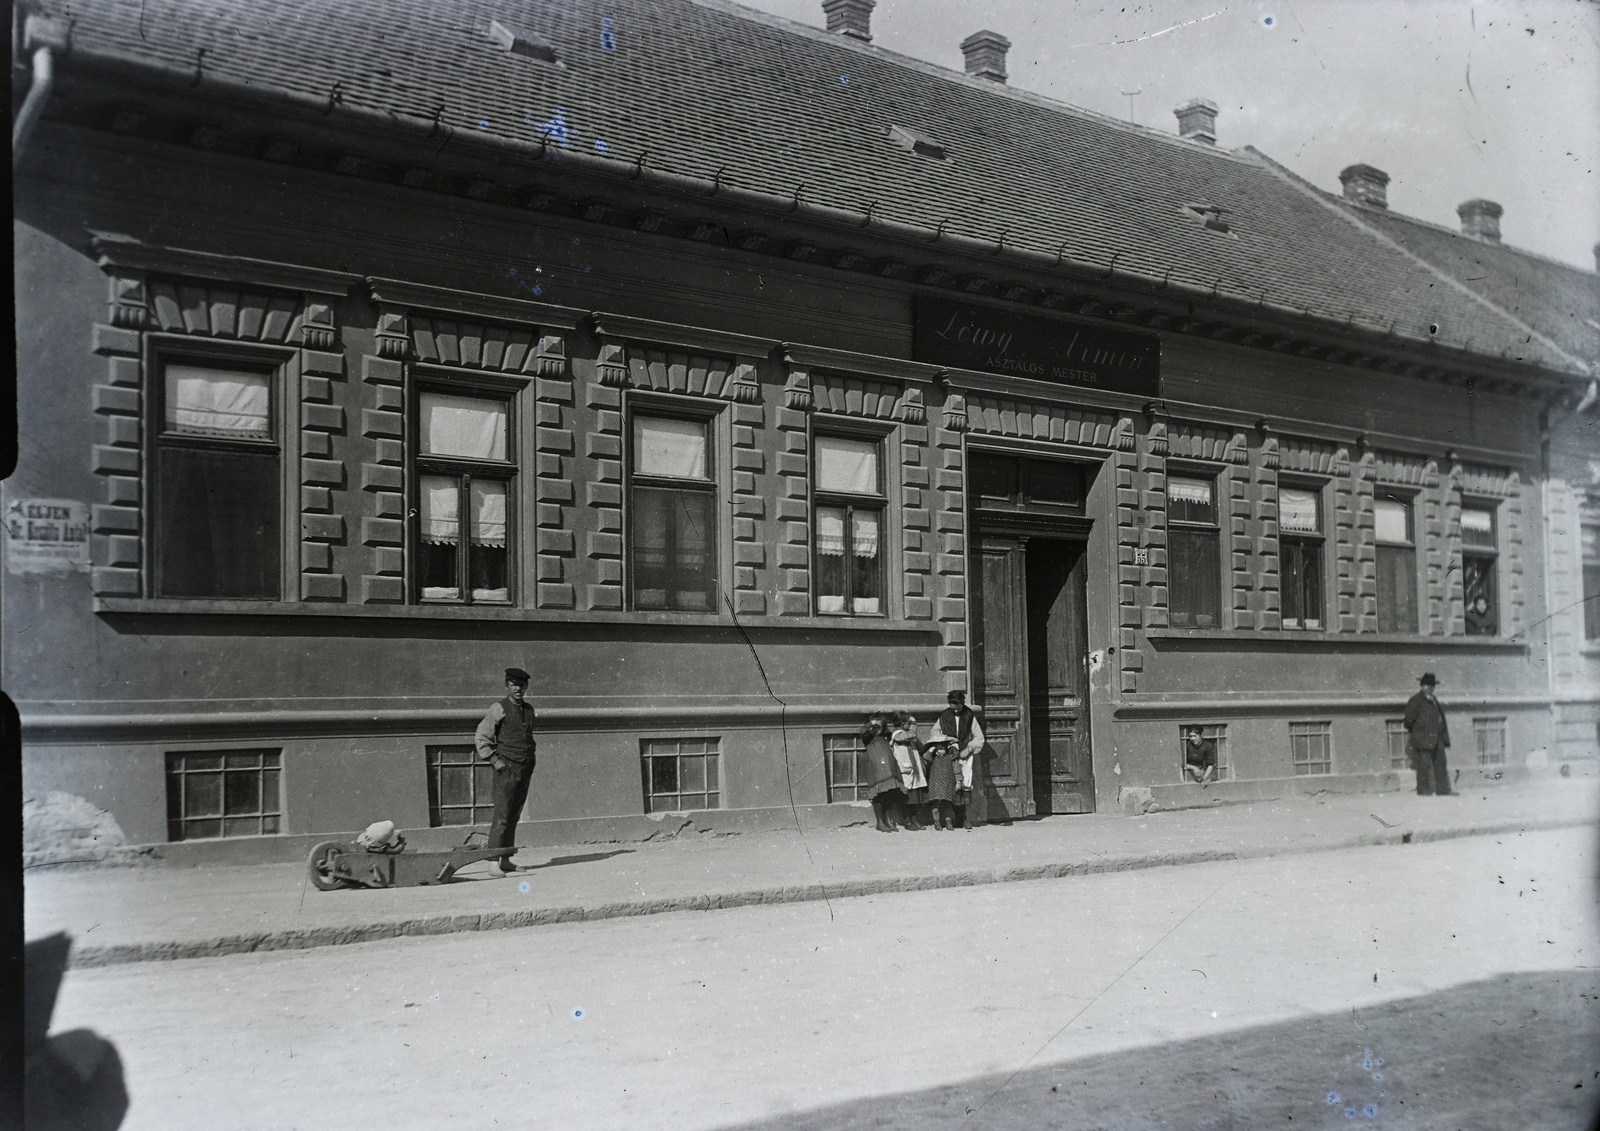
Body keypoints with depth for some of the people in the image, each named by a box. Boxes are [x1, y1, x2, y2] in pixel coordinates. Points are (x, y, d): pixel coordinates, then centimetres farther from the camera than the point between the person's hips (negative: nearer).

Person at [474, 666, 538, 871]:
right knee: (502, 817, -10)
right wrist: (496, 762, -12)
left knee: (514, 816, 8)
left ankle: (506, 861, 12)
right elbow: (481, 738, -5)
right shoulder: (499, 709, -5)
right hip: (507, 770, -6)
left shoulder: (529, 709, 14)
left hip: (525, 770, 6)